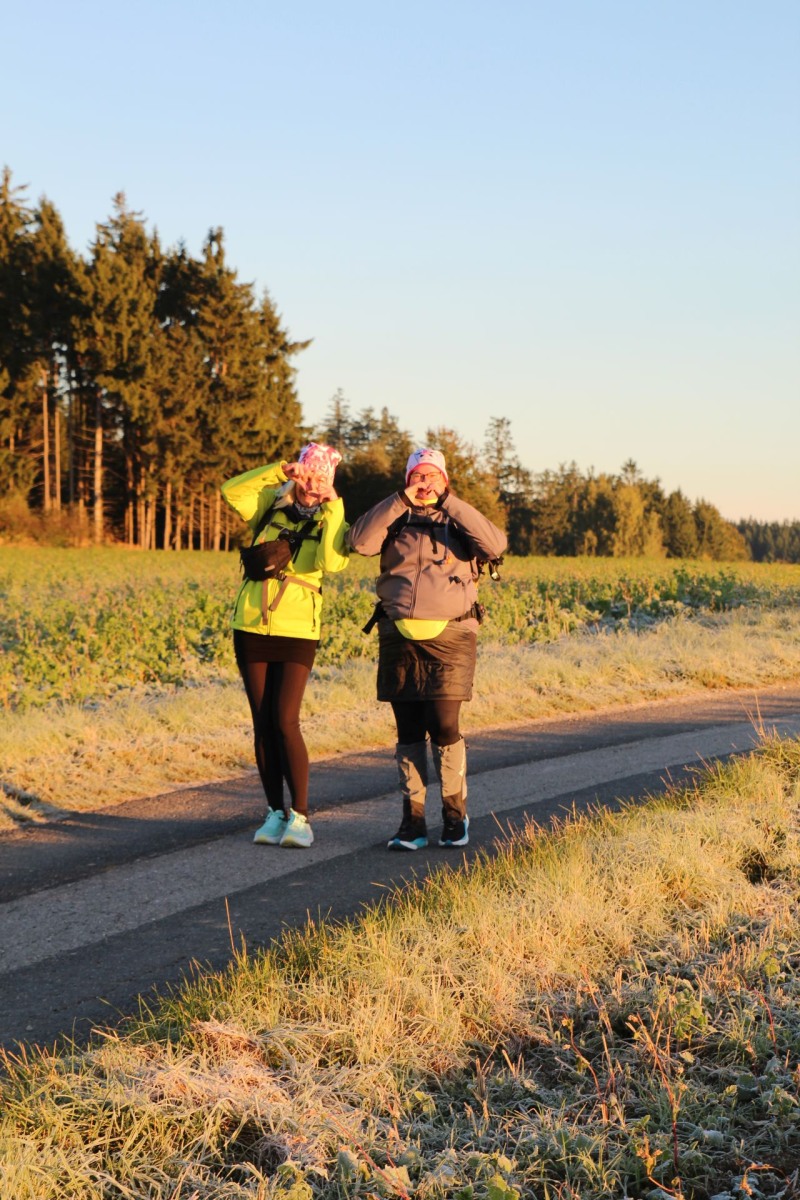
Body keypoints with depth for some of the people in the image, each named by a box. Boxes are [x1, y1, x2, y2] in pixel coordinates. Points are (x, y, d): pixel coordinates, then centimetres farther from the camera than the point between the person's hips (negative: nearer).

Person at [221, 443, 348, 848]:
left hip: (296, 633, -2)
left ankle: (300, 817, -3)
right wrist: (278, 471, -11)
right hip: (251, 629, 3)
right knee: (263, 725, 4)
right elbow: (232, 491, -7)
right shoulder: (271, 508, 8)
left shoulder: (329, 524, 3)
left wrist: (333, 509, -15)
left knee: (285, 723, -11)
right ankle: (275, 813, 12)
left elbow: (332, 562, -17)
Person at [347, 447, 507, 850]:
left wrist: (450, 502, -14)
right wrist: (401, 501, -10)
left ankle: (455, 815, 8)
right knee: (408, 731, 5)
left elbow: (495, 545, -13)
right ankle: (412, 820, 12)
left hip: (449, 636, -2)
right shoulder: (395, 520, 11)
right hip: (399, 637, 2)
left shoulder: (461, 520, 8)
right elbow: (359, 541, -8)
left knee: (444, 727, -9)